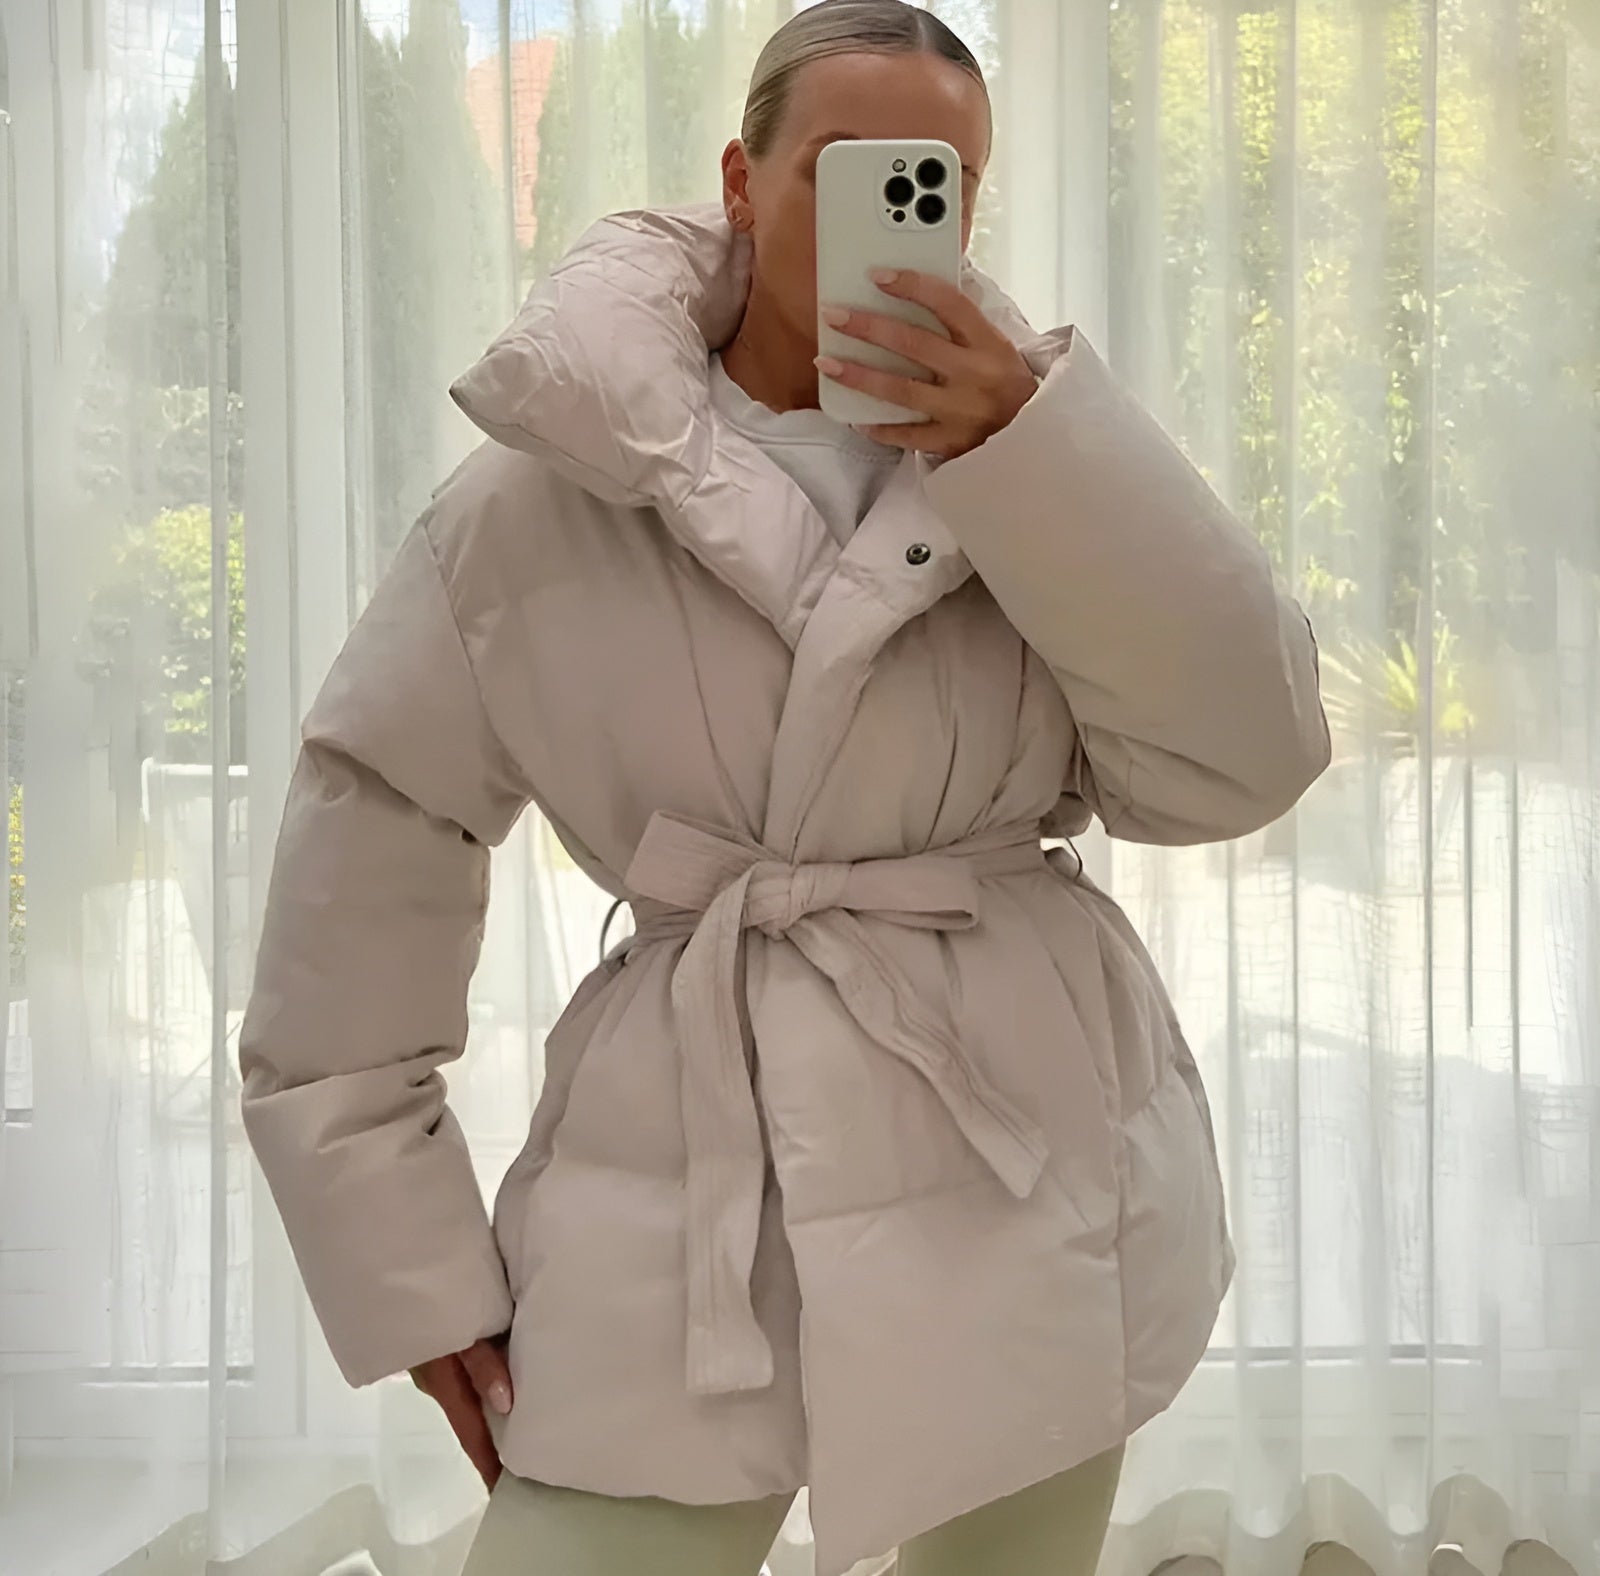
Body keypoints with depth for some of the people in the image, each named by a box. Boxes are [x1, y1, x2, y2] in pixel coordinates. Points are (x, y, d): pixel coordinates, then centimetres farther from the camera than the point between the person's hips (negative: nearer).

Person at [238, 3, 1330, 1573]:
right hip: (690, 1172, -2)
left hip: (1029, 1158, 3)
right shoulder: (548, 485, -5)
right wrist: (413, 1261, 1)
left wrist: (1028, 456, -17)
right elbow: (373, 820, 0)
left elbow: (1236, 764, -6)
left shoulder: (1030, 434, 2)